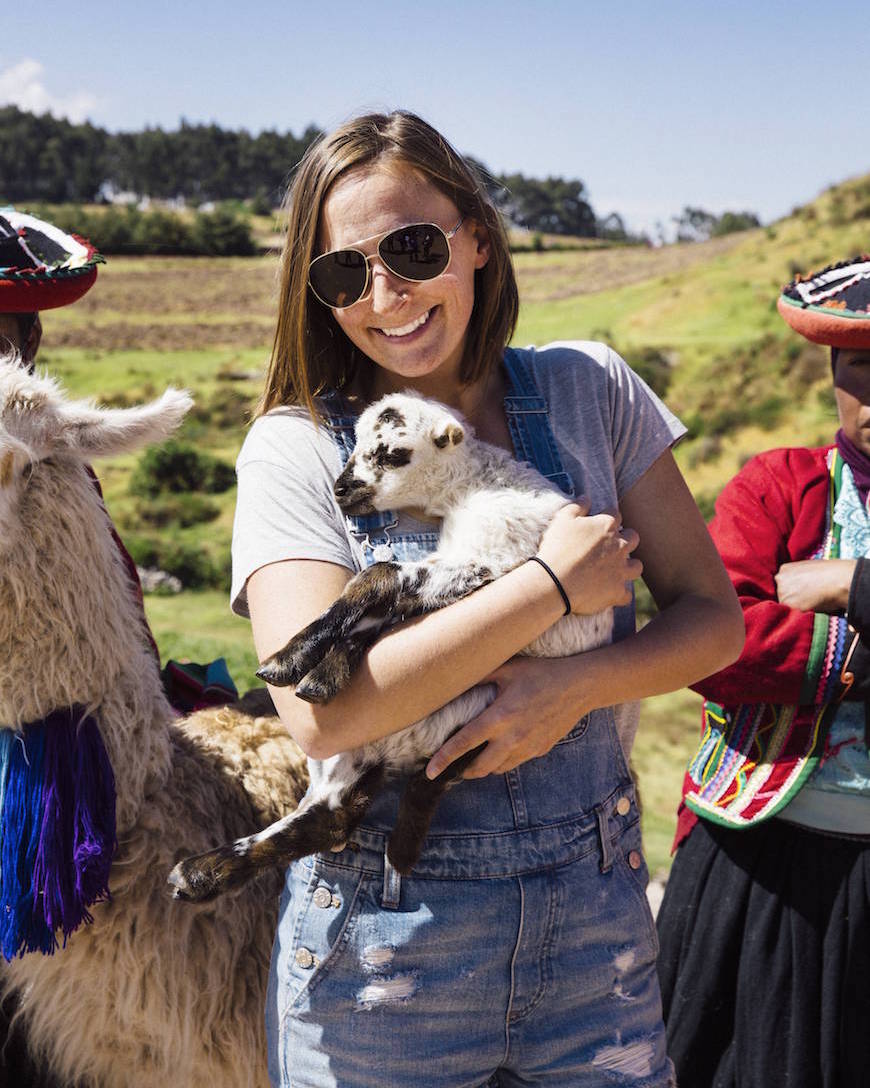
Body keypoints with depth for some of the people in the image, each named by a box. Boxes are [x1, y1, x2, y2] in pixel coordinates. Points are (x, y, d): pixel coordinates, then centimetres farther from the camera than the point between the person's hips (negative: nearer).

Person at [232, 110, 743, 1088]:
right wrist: (554, 584, -19)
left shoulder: (590, 389, 1)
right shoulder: (293, 449, -8)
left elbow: (713, 617, 2)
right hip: (382, 936, -2)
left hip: (595, 909, 3)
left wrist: (575, 686, -17)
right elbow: (322, 711, -21)